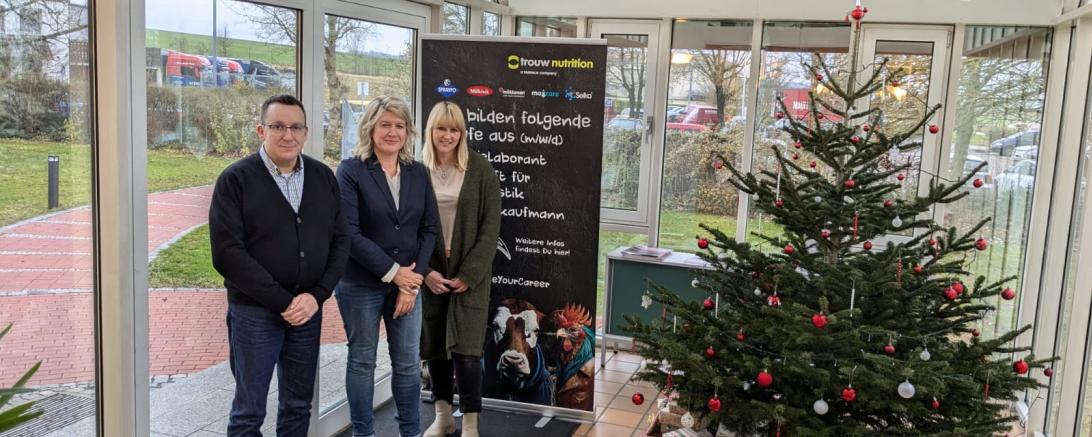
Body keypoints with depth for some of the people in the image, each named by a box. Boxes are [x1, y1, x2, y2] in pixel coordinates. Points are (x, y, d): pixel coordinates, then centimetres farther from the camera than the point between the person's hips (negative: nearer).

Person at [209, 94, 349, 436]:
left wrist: (317, 295, -9)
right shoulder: (235, 180, -6)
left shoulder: (324, 177, 6)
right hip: (254, 311, -4)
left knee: (299, 405, 14)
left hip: (309, 309, 4)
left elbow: (340, 240, 6)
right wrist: (283, 301, -16)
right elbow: (227, 253, -13)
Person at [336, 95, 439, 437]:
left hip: (408, 282, 4)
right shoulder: (351, 171, -7)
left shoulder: (418, 173, 6)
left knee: (408, 363, 10)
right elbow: (348, 233, -14)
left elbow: (430, 228, 4)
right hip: (361, 284, -3)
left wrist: (414, 277, -7)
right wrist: (392, 272, -16)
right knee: (362, 361, 10)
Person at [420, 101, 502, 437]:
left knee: (465, 348, -6)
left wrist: (468, 275, -12)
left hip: (469, 273, -2)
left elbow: (490, 227, -6)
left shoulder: (480, 170, -4)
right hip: (429, 273, 2)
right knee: (434, 345, 9)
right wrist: (425, 271, -8)